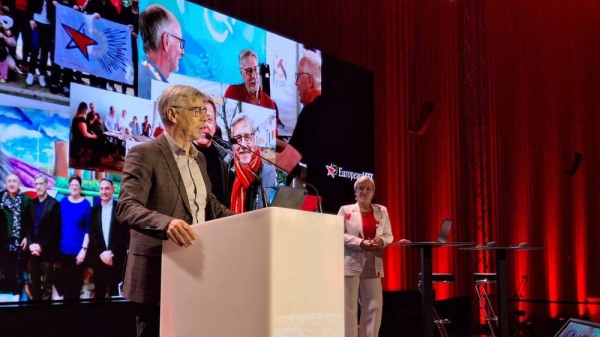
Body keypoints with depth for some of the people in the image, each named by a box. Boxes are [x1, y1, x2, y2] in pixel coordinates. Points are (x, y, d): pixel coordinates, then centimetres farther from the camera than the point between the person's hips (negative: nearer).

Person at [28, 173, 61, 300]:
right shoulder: (31, 203, 10)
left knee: (46, 284, 1)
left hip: (46, 251, -5)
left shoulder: (54, 204, -4)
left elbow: (55, 229, -9)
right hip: (33, 250, 5)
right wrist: (31, 244, -5)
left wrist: (41, 246, -12)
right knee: (33, 282, 9)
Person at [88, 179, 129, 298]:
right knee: (99, 292, 5)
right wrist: (102, 253, -7)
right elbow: (92, 235, 6)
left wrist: (111, 253, -11)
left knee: (114, 292, -3)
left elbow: (124, 234, -5)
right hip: (98, 258, 3)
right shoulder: (95, 210, 11)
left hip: (116, 258, -3)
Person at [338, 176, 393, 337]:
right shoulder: (346, 210, 3)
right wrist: (360, 243, -17)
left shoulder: (382, 211, 14)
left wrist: (381, 241, -10)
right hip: (351, 263, -4)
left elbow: (389, 236, 13)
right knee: (349, 306, -2)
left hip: (373, 265, 4)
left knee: (374, 306, 3)